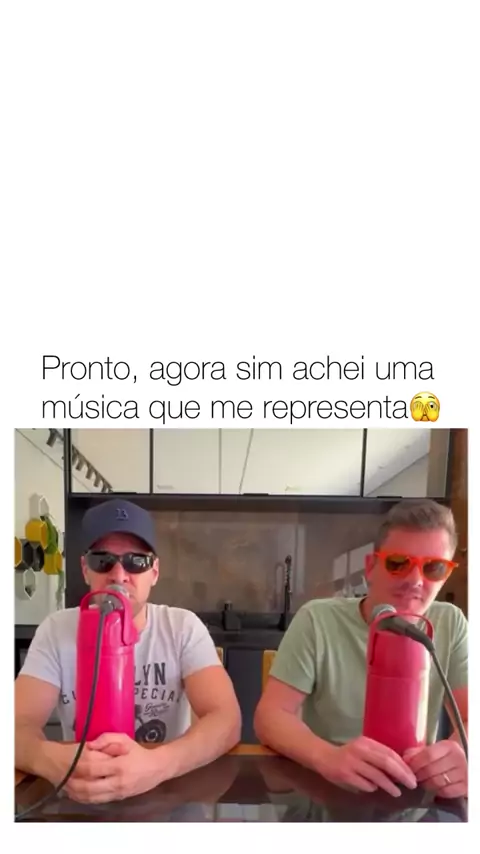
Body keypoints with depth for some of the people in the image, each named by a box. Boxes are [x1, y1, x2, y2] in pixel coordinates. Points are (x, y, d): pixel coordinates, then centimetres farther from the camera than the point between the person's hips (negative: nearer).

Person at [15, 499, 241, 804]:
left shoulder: (183, 628, -7)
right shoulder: (56, 630, -3)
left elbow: (227, 720, -17)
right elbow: (19, 726, -11)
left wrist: (158, 764, -37)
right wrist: (50, 760, -35)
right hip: (80, 798, 0)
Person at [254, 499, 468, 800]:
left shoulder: (451, 625, -2)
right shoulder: (317, 620, -10)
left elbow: (471, 717, -7)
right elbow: (270, 715, -14)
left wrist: (463, 756, -31)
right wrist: (328, 757, -34)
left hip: (413, 800, 3)